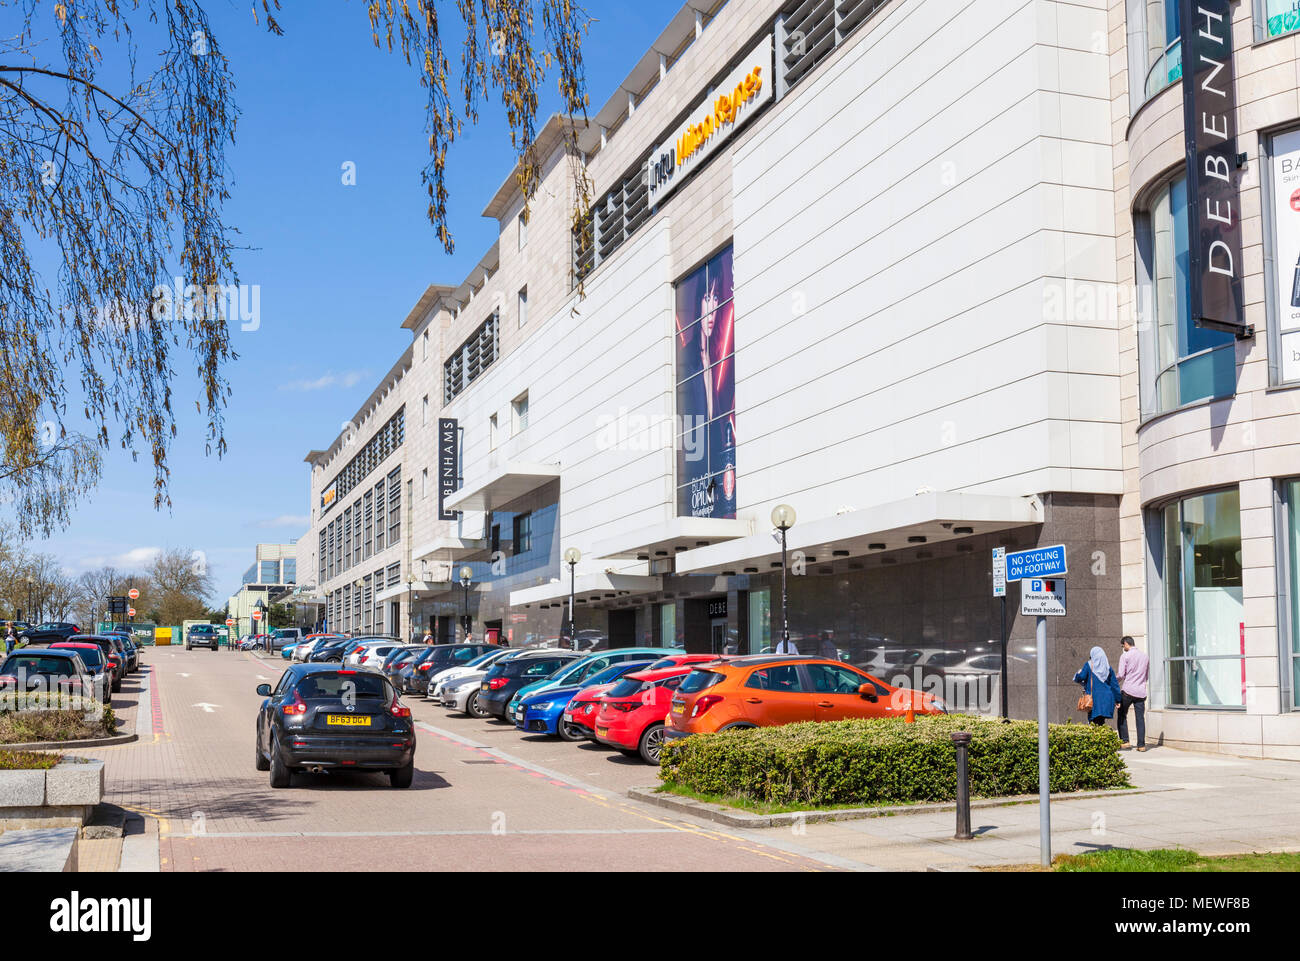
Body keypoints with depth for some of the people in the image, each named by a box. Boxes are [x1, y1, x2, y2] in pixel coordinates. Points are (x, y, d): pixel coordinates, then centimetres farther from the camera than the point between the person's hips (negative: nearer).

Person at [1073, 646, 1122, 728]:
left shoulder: (1089, 665, 0)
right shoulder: (1108, 667, 11)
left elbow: (1081, 677, -10)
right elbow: (1114, 684, 11)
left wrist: (1077, 675, 14)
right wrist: (1117, 700, 15)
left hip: (1094, 698, -4)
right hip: (1106, 699, 4)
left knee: (1094, 722, -6)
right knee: (1101, 722, 9)